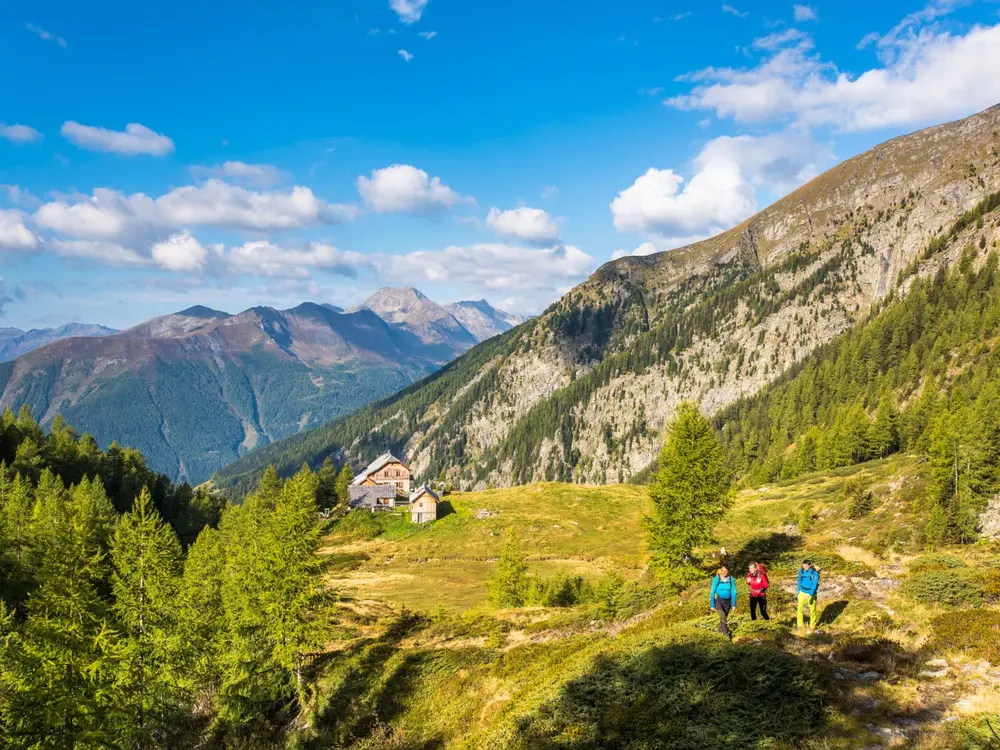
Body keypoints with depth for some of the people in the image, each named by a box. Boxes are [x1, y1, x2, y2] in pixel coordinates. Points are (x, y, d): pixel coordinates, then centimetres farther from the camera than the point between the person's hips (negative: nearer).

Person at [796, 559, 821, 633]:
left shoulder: (815, 573, -18)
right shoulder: (801, 571, -5)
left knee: (812, 610, 7)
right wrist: (799, 592, 13)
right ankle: (800, 626, 6)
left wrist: (810, 595, -32)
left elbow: (815, 585, -23)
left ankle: (812, 627, 22)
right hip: (802, 593, 3)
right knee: (799, 609, -3)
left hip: (811, 594, -3)